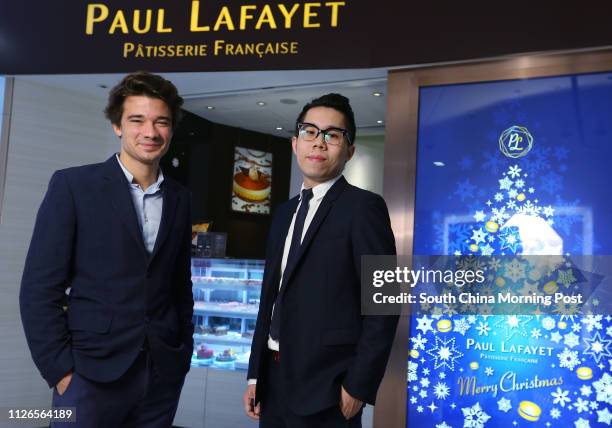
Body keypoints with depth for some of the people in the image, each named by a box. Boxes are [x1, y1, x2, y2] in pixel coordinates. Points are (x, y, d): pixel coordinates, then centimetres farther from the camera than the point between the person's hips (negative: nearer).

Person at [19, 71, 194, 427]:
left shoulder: (180, 199, 9)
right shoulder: (73, 185, -4)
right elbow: (40, 288, -6)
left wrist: (185, 350, 10)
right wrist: (60, 369, -10)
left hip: (163, 373, 4)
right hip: (94, 371, -4)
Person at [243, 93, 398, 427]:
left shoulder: (363, 207, -9)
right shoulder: (284, 213, 13)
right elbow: (270, 299, 14)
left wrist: (358, 387, -15)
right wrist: (255, 374, 12)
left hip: (324, 385, -7)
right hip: (274, 379, 7)